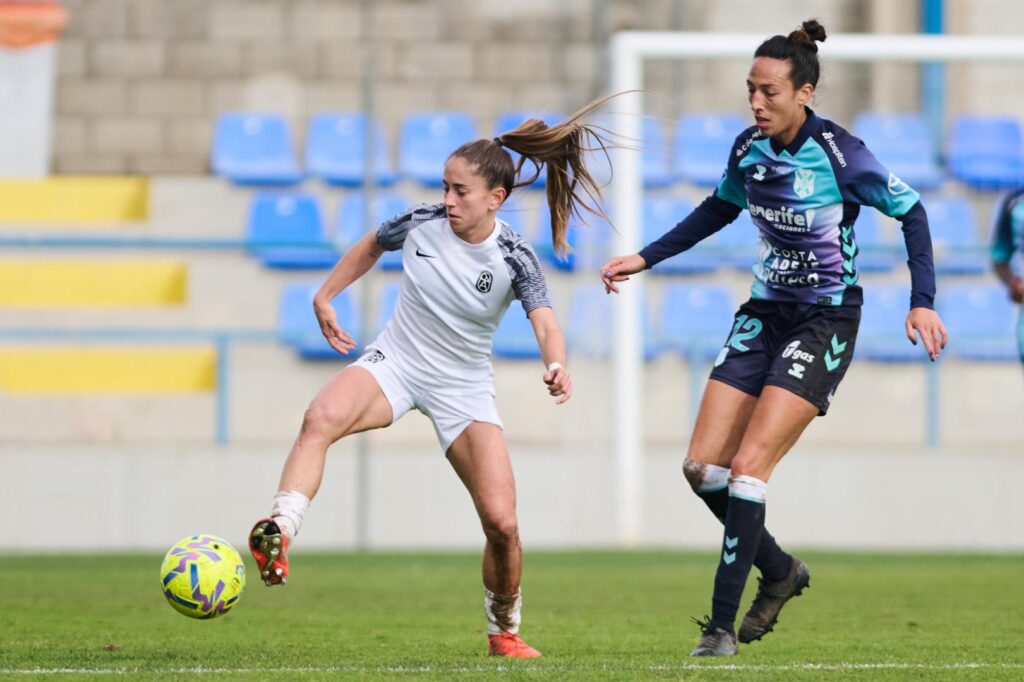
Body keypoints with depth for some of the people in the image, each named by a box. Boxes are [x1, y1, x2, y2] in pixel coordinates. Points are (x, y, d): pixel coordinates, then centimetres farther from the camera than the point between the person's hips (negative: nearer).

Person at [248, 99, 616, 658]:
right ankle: (279, 534, -48)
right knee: (320, 418, -35)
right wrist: (324, 297, 13)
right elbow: (370, 247, 15)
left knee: (502, 522, -8)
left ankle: (503, 631, 18)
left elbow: (545, 322, -30)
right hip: (396, 361, 1)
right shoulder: (421, 224, -8)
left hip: (464, 387, -1)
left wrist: (556, 365, -51)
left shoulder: (514, 258, -15)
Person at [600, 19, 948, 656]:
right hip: (765, 313, 7)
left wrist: (923, 303, -16)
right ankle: (781, 571, 22)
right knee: (703, 466, -1)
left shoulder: (839, 153, -18)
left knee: (747, 467, -16)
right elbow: (717, 211, 19)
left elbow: (911, 213, -9)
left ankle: (722, 623, -9)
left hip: (825, 323, -7)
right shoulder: (749, 149, 0)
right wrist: (644, 258, 15)